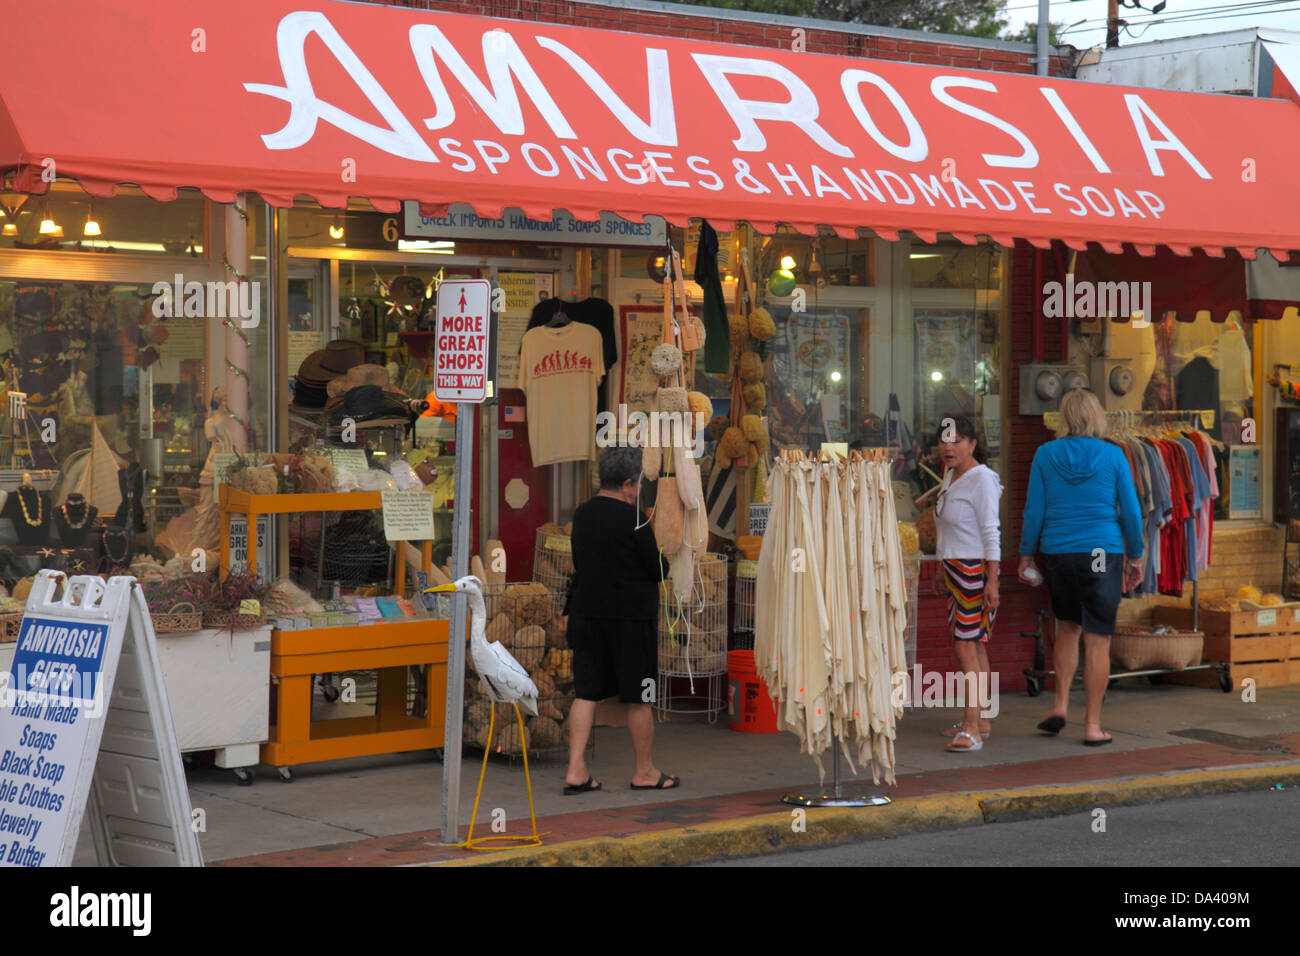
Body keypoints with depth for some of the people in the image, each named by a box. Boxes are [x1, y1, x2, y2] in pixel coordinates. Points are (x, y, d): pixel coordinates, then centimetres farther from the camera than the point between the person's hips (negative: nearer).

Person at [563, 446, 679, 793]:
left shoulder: (582, 514, 5)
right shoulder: (633, 518, -15)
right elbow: (658, 570, -11)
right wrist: (666, 559, 9)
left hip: (587, 610, 6)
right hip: (631, 616, -6)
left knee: (586, 693, 7)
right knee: (638, 698, 6)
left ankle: (576, 770, 1)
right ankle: (644, 771, 16)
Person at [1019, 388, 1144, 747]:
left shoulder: (1046, 455, -2)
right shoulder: (1113, 455, -3)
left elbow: (1034, 510, -1)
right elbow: (1130, 511, 0)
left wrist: (1026, 555, 9)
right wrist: (1135, 557, 11)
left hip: (1057, 552, 2)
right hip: (1102, 554, -2)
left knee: (1067, 626, 22)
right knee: (1097, 640, 2)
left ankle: (1060, 705, 13)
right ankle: (1092, 725, 4)